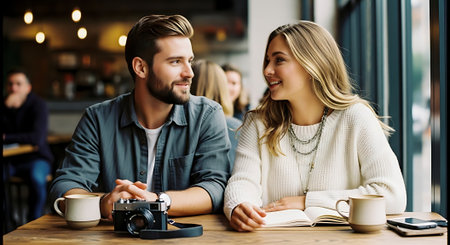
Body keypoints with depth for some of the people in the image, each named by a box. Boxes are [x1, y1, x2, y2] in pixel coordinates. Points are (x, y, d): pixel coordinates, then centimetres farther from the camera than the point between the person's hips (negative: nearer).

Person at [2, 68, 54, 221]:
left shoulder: (38, 105, -8)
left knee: (37, 178, -36)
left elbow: (38, 138, -21)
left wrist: (5, 138, -17)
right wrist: (6, 107, -21)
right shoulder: (5, 105, 3)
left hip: (35, 158, -3)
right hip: (9, 160, 3)